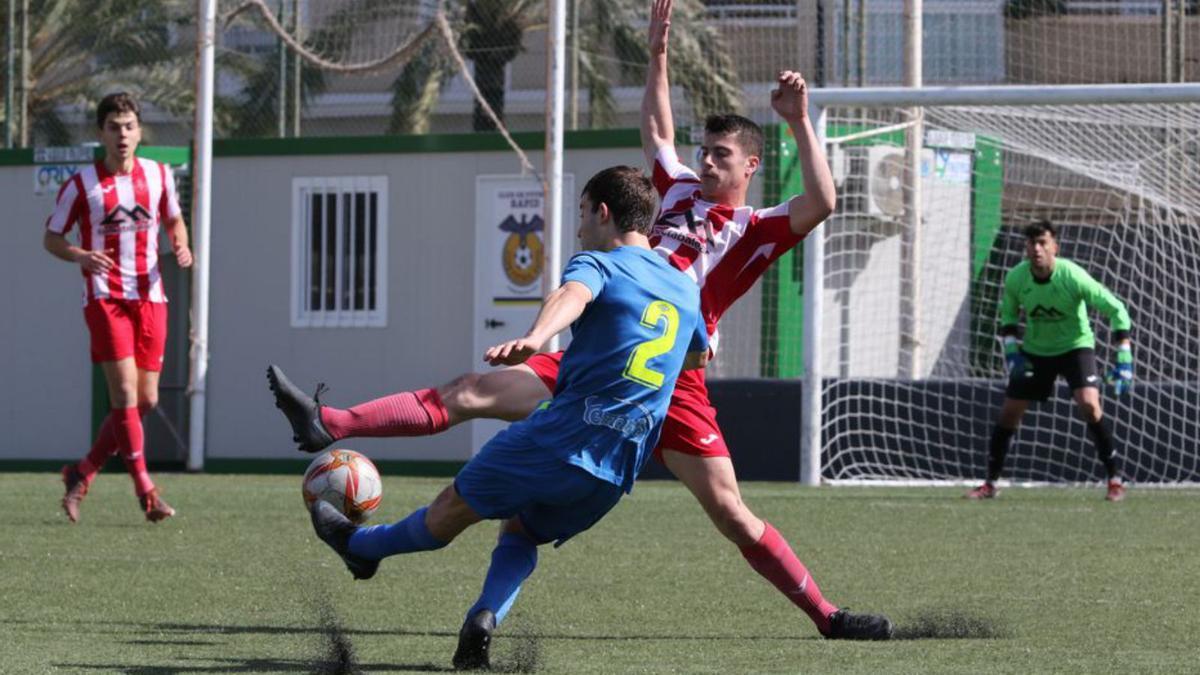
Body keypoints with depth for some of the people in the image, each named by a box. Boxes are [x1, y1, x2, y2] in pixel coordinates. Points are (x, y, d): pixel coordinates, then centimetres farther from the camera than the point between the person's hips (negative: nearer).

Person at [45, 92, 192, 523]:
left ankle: (82, 473, 19)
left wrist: (181, 246, -1)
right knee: (125, 391, -17)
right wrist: (80, 256, -18)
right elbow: (51, 237, 4)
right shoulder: (81, 185, -3)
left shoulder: (159, 175, 6)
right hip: (104, 297, -4)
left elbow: (173, 219, 21)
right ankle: (145, 490, -15)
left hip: (149, 297, 4)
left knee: (145, 400, 3)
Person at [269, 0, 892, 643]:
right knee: (468, 393, -3)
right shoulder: (683, 191, 19)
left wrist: (800, 122, -18)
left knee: (731, 514, -9)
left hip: (670, 381, -5)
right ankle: (329, 425, -9)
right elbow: (655, 132, 36)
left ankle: (827, 615, 0)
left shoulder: (757, 230, 1)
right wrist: (657, 55, 31)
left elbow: (821, 202, -17)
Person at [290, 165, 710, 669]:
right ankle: (485, 617, -1)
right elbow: (698, 356, 38)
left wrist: (534, 339, -46)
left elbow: (571, 295, -26)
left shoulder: (598, 263, -1)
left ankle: (360, 547, 32)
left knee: (453, 509, 14)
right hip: (619, 468, 6)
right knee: (522, 531, 23)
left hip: (563, 434, -6)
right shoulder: (686, 291, 18)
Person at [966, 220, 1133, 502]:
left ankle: (1115, 479, -13)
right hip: (1034, 350, 4)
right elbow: (1008, 313, 8)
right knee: (1009, 412, 0)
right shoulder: (1016, 278, -14)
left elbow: (1116, 309, -20)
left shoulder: (1072, 276, -26)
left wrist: (1124, 358, -25)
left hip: (1075, 345, -4)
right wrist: (1011, 349, -8)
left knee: (1088, 404, -24)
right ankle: (990, 483, 15)